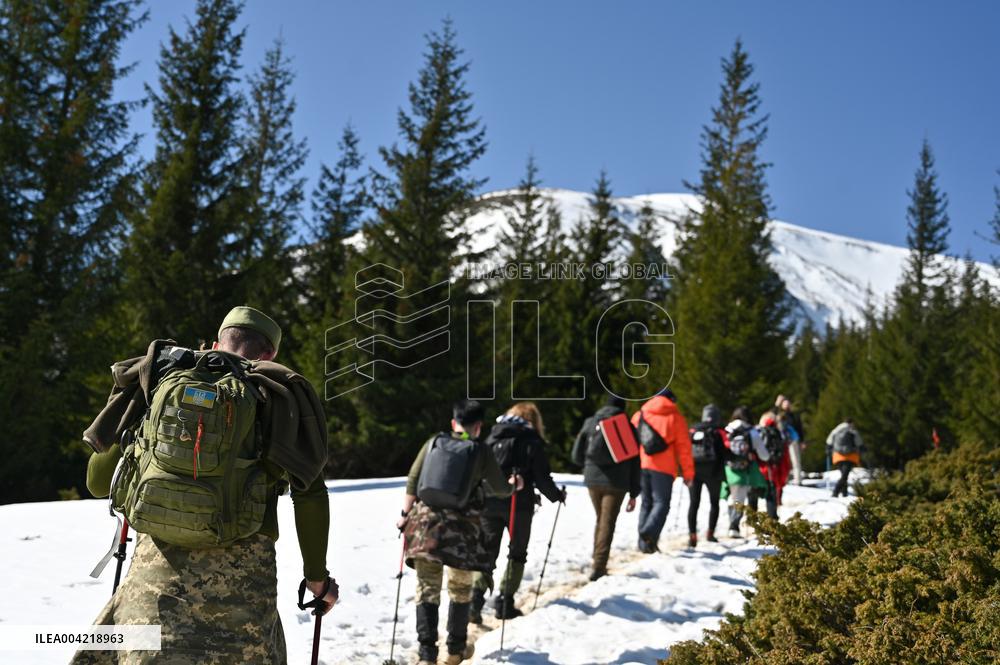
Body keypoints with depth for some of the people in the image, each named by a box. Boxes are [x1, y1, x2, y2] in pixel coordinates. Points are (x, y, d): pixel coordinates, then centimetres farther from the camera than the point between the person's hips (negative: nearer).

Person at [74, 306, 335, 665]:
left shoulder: (160, 380, 11)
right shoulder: (276, 395, 7)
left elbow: (98, 481, 14)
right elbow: (311, 495, 1)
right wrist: (317, 575, 13)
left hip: (157, 567, 1)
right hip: (241, 571, -1)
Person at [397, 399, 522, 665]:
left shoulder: (434, 442, 6)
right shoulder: (481, 452, -1)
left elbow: (413, 480, 5)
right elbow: (501, 489, 10)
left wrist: (406, 514, 13)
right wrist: (514, 485, 32)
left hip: (425, 521, 2)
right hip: (460, 528, -1)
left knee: (427, 589, 4)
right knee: (460, 589, 17)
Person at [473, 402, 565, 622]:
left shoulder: (493, 436, 10)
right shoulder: (532, 441, -1)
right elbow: (542, 478, -4)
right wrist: (557, 496, 14)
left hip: (489, 503, 3)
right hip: (519, 505, -3)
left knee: (487, 551, 9)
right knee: (517, 553, 14)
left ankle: (477, 595, -11)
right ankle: (505, 603, 10)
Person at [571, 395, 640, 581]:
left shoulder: (590, 423, 5)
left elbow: (576, 455, 5)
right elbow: (634, 463, 2)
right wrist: (634, 494, 6)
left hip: (592, 480, 3)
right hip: (616, 483, -3)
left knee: (600, 520, 20)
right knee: (607, 524, 0)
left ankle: (596, 560, 23)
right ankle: (598, 567, -7)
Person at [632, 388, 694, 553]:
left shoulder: (639, 415, 16)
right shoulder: (675, 418, 5)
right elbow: (684, 447, 1)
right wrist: (688, 473, 4)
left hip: (641, 465, 4)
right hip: (663, 468, -4)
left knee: (646, 503, 13)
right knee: (662, 503, -3)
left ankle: (644, 543, 8)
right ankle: (650, 532, -27)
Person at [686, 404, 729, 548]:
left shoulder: (693, 431, 6)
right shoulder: (719, 432, -3)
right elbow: (725, 452, -8)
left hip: (694, 471, 2)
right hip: (713, 472, -2)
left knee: (694, 503, 3)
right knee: (714, 503, 16)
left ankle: (692, 535, -9)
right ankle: (710, 533, 13)